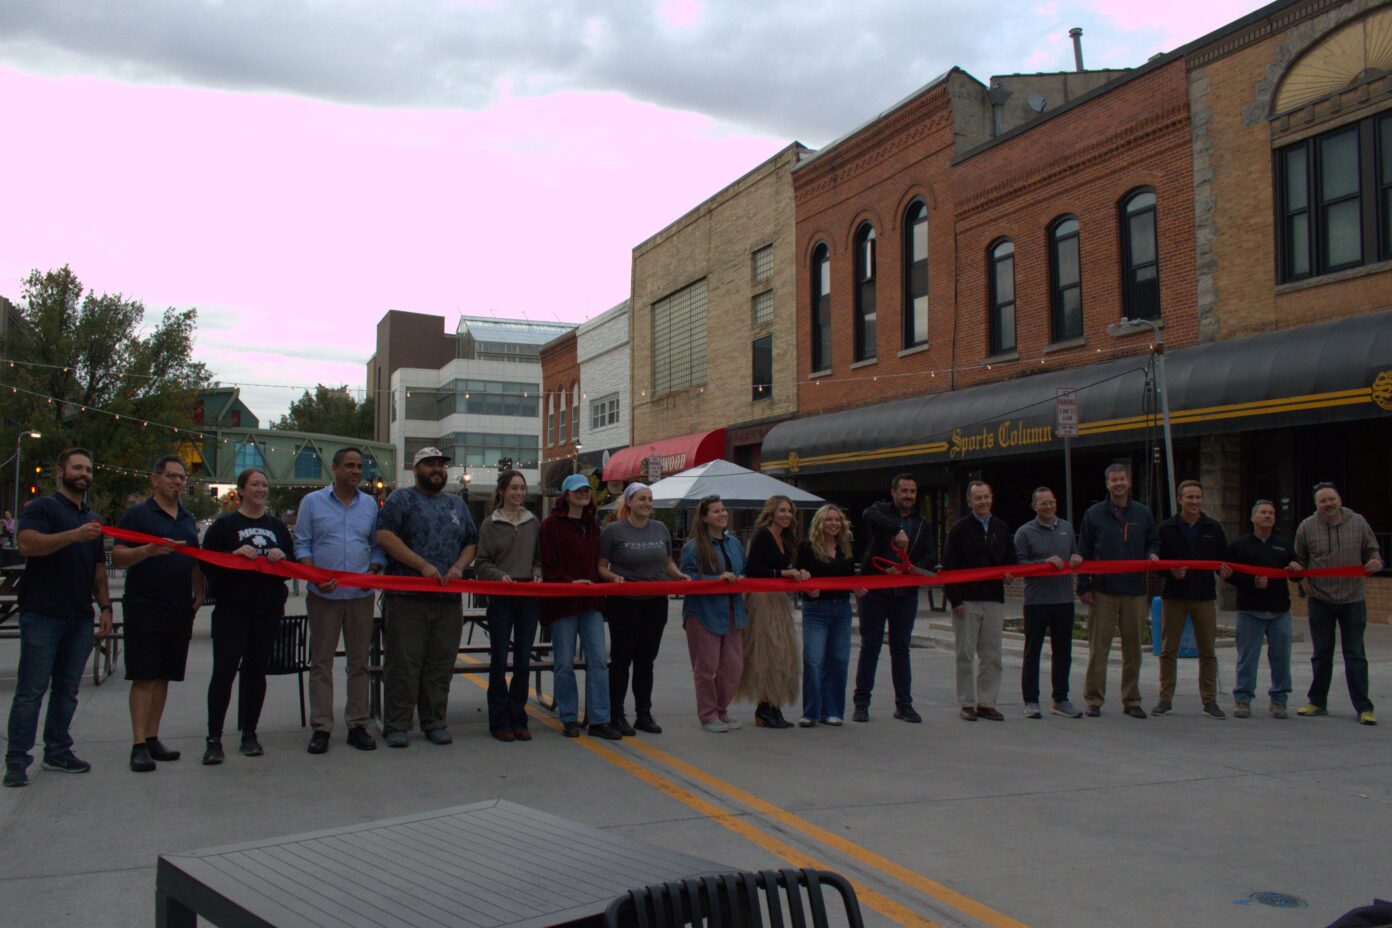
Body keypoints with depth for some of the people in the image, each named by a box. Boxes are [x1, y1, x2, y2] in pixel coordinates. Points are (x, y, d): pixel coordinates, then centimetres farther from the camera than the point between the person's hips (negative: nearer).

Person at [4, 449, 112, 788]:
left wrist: (105, 608, 13)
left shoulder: (92, 520, 20)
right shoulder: (42, 508, -1)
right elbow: (27, 544, -20)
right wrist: (73, 535, -31)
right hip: (42, 615, -6)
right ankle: (17, 760, 1)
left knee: (67, 689, 9)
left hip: (79, 618, 6)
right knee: (31, 690, -4)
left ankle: (57, 751, 17)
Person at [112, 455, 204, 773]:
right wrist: (150, 550, -26)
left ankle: (152, 738, 16)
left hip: (179, 609, 6)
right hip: (144, 606, -6)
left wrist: (199, 594, 9)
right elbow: (117, 557, -9)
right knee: (143, 677, -6)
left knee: (163, 676, 9)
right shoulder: (137, 514, -2)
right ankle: (139, 744, -3)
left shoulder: (188, 519, 16)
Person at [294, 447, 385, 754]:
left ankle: (357, 725, 15)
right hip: (324, 596, -2)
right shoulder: (312, 502, 4)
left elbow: (379, 546, 13)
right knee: (321, 662, 2)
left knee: (359, 661, 7)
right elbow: (301, 544, 1)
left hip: (361, 595, 2)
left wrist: (373, 571, -6)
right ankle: (321, 727, 8)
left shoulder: (370, 505, 11)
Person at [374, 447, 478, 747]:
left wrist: (459, 566, 0)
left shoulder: (457, 505, 21)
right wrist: (423, 566, -14)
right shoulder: (401, 499, 3)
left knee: (441, 665, 7)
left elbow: (471, 543, 22)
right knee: (403, 664, -2)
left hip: (449, 599, 5)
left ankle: (435, 722, 17)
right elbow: (385, 536, -9)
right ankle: (396, 725, 6)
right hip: (407, 598, -5)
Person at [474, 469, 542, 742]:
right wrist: (500, 576, -16)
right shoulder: (490, 524, 0)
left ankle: (518, 719, 15)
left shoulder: (534, 523, 10)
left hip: (528, 598, 3)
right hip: (500, 599, -3)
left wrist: (537, 574, -4)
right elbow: (481, 563, 0)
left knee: (523, 661, 6)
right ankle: (499, 721, 9)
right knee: (499, 660, 0)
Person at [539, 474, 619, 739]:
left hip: (591, 601, 5)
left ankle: (598, 720, 4)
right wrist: (569, 582, -19)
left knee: (598, 660, 0)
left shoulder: (592, 526, 16)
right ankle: (569, 719, 14)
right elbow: (548, 566, -9)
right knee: (565, 663, 2)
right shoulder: (551, 525, -3)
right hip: (561, 602, -5)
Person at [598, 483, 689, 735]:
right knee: (622, 659, 2)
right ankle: (616, 715, 12)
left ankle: (644, 714, 20)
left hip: (655, 602, 5)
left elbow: (668, 562, 16)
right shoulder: (613, 530, -6)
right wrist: (614, 577, -23)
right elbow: (601, 567, -4)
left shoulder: (661, 529, 9)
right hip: (624, 602, -4)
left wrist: (677, 574, -4)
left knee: (646, 660, 11)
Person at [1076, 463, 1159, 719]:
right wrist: (1083, 587, -3)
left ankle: (1132, 700, 17)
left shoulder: (1143, 514, 10)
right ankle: (1094, 699, 6)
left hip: (1135, 592, 2)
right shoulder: (1094, 514, 4)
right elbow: (1084, 553, 4)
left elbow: (1153, 542, 20)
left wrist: (1152, 554, -5)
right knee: (1098, 647, -2)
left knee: (1133, 648, 8)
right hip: (1102, 592, -2)